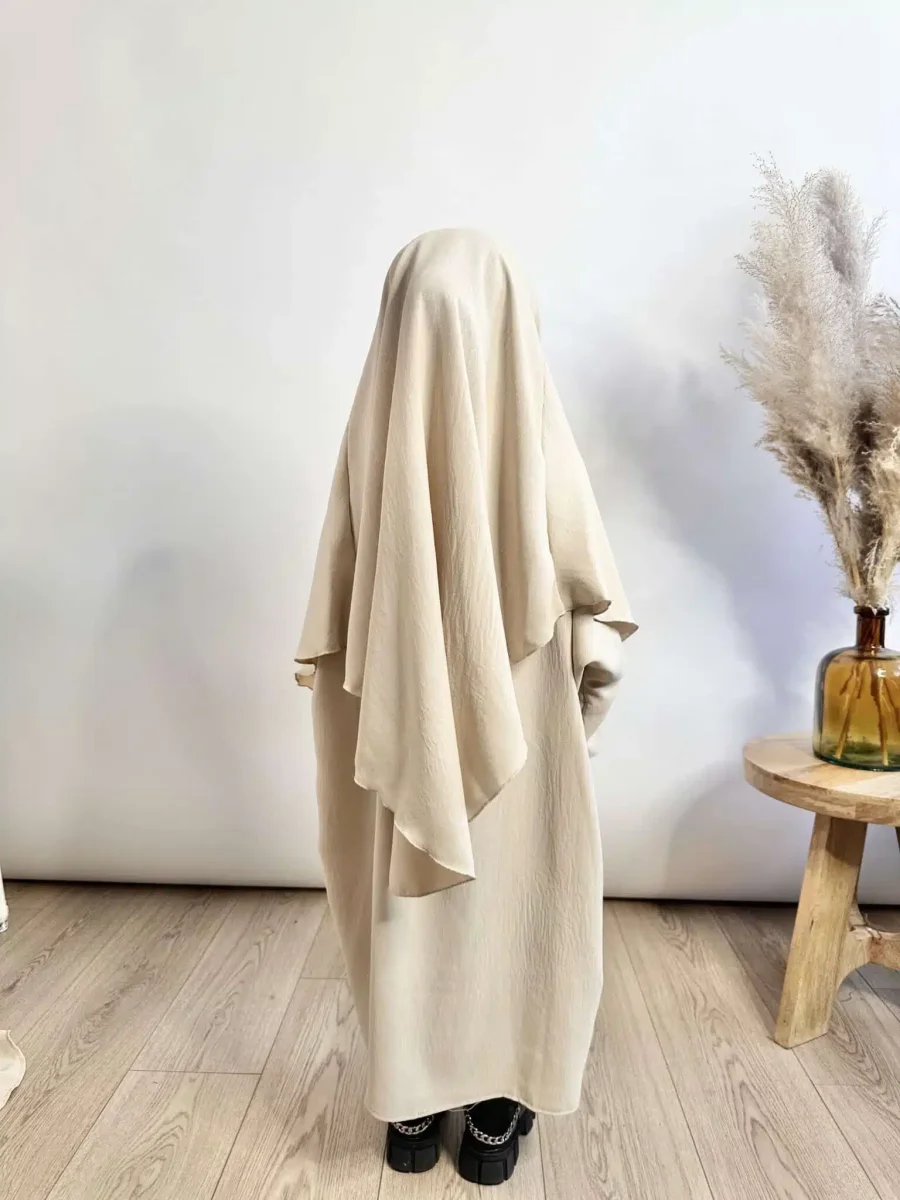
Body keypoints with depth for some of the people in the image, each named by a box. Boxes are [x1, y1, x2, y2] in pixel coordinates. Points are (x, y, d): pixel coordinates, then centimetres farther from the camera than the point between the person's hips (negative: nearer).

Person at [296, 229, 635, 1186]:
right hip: (517, 718, -1)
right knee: (511, 902, 15)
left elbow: (336, 599, -2)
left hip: (402, 714, 2)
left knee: (408, 906, 16)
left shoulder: (376, 432, -7)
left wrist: (350, 695, 12)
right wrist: (592, 692, 8)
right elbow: (589, 591, -7)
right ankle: (495, 1117, 31)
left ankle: (411, 1109, 33)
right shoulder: (535, 431, -12)